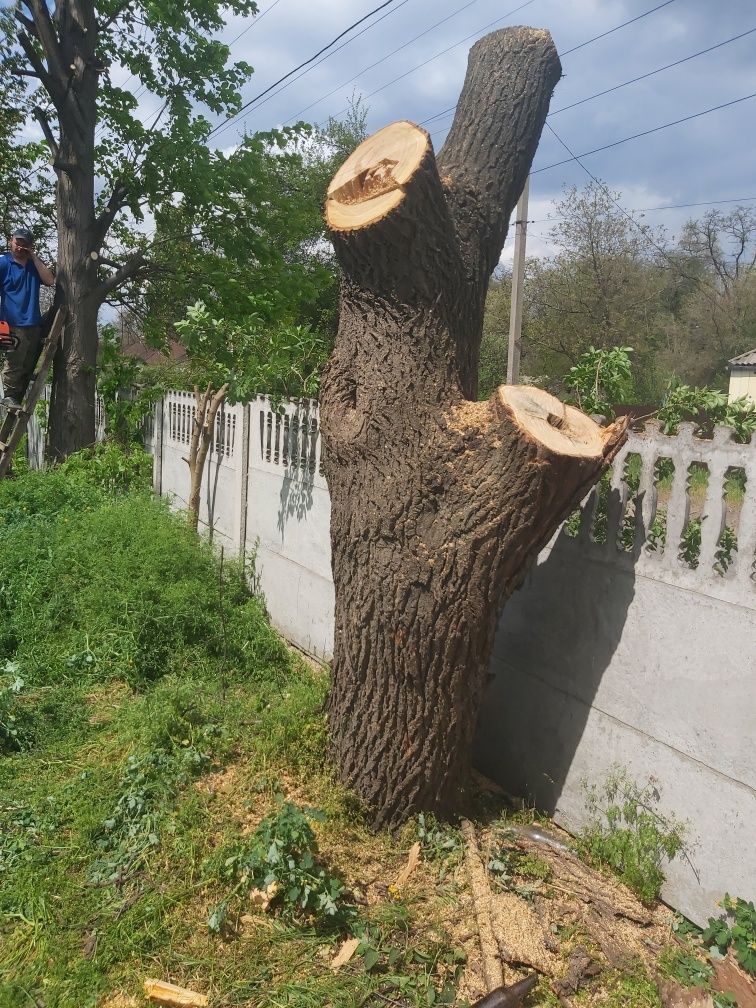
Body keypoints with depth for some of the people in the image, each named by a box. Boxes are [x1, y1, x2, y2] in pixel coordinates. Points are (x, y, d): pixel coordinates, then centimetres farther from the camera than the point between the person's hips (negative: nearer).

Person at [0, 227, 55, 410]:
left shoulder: (35, 264, 16)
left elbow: (49, 280, -1)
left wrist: (34, 256, -1)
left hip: (34, 324, 6)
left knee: (29, 366, 8)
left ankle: (20, 399, 14)